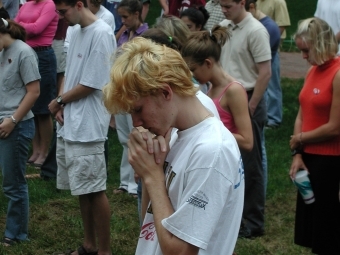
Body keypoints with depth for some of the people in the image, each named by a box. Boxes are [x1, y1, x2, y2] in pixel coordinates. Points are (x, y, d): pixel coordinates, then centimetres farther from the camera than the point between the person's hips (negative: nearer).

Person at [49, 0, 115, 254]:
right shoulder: (76, 32, 11)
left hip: (87, 127, -8)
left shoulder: (101, 34, -16)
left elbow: (91, 84, -16)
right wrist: (62, 104, -1)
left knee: (95, 190, -1)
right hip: (69, 124, 8)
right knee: (82, 189, 15)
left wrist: (58, 101, -4)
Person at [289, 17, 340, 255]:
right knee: (310, 224, 15)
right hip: (310, 157, 8)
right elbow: (302, 115, 10)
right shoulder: (313, 71, 8)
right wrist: (297, 153, -3)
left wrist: (299, 140, -5)